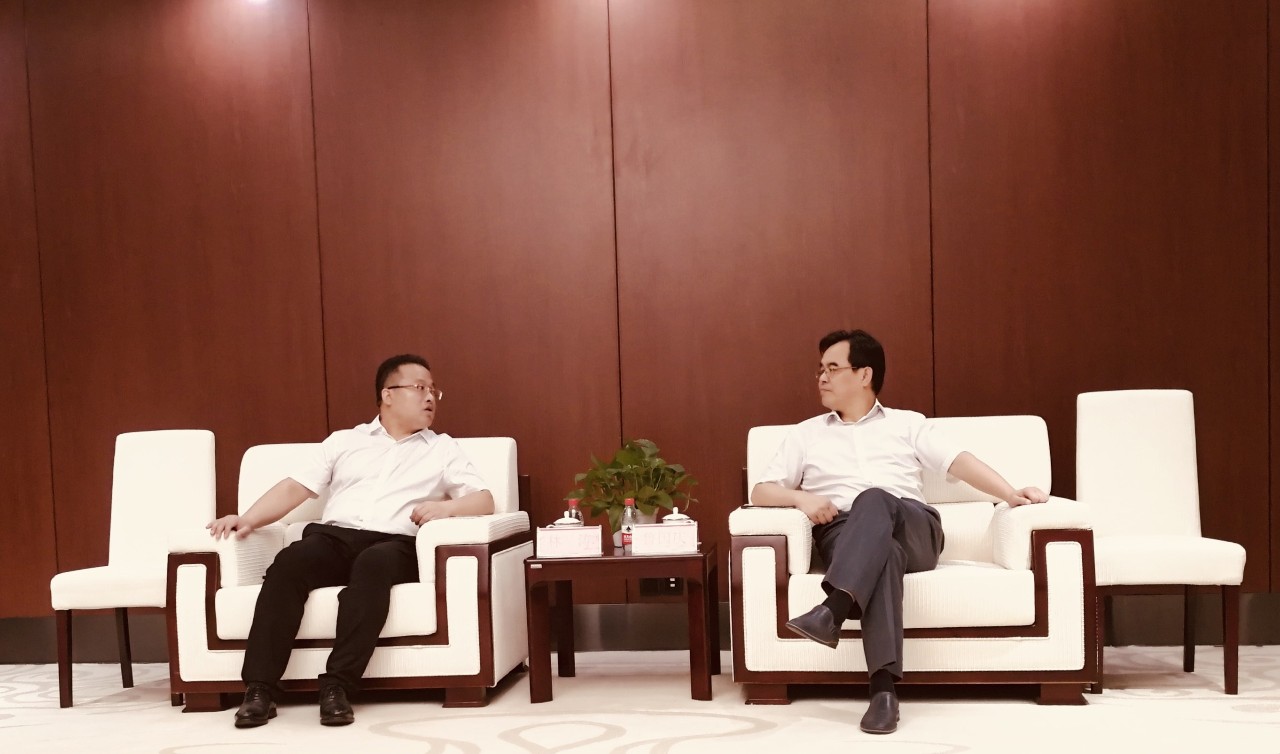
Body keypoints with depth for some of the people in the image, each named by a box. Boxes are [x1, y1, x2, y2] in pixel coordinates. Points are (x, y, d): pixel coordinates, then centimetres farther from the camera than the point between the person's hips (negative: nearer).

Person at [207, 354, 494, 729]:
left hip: (394, 545, -1)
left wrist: (445, 507, -13)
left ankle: (337, 686, -37)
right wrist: (248, 519, -2)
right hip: (333, 536, 2)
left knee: (373, 564, -38)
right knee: (289, 562, -32)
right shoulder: (343, 441, 23)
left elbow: (484, 501, 9)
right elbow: (294, 488, 15)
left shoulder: (443, 448, 20)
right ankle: (260, 689, -31)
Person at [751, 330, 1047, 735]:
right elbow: (761, 491, 19)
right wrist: (801, 497, -3)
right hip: (846, 537, 0)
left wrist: (1011, 494, -6)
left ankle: (832, 610, -53)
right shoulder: (806, 433, 26)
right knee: (884, 553, -38)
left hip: (914, 530, 0)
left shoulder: (907, 423, 25)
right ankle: (883, 688, -49)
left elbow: (959, 460, 11)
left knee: (873, 500, -36)